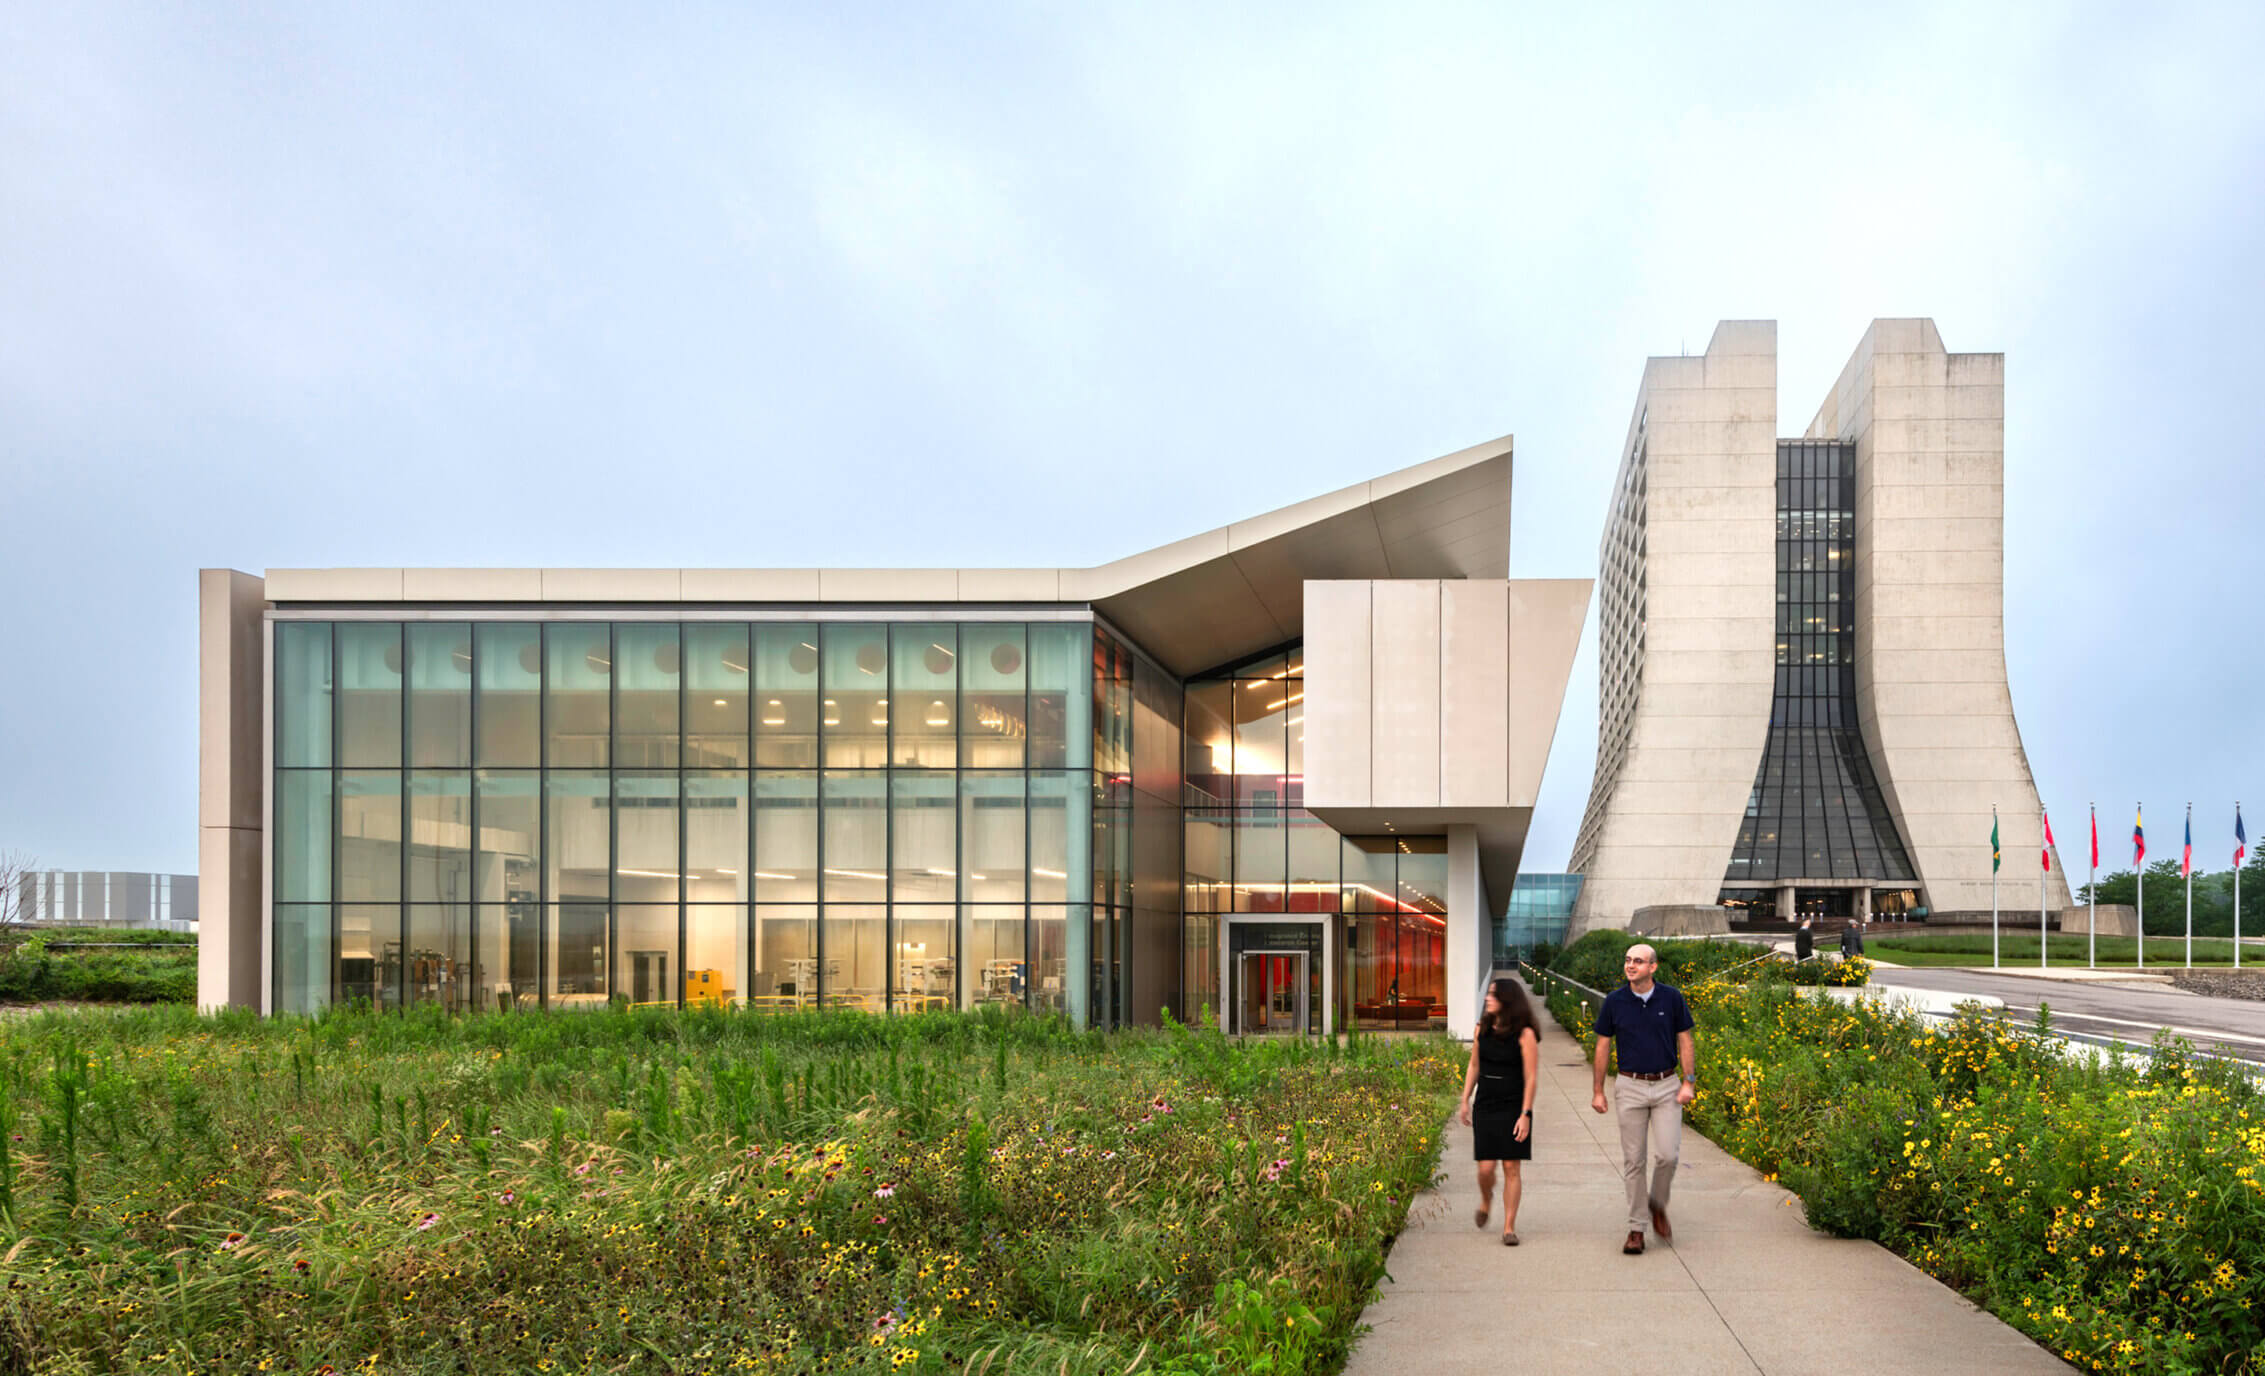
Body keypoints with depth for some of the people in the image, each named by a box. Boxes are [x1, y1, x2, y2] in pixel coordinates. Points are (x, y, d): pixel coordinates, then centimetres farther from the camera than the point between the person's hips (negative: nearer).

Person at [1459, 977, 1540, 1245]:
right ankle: (1485, 1199, 32)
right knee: (1486, 1168, -2)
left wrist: (1526, 1115, -14)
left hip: (1514, 1109, -3)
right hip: (1485, 1107, 3)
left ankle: (1509, 1227, 5)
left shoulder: (1525, 1034, -10)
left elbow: (1531, 1077, -10)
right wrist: (1465, 1100, 11)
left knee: (1511, 1168, -2)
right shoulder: (1482, 1029, 4)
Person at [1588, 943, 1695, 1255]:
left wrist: (1689, 1082, -6)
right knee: (1633, 1160, 1)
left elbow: (1685, 1041, 3)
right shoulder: (1614, 1001, -2)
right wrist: (1598, 1091, 4)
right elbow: (1603, 1046, 5)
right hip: (1631, 1087, 0)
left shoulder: (1671, 998, -2)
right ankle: (1635, 1228, 9)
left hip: (1666, 1087, 0)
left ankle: (1658, 1204, 18)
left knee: (1667, 1154, -10)